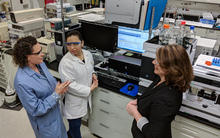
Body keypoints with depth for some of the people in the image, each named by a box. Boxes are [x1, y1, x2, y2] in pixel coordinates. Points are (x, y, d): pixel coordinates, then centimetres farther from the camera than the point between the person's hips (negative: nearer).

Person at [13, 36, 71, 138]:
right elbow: (36, 110, -26)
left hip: (55, 112, 7)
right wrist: (56, 94, -27)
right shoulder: (22, 82, -34)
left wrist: (60, 87, -12)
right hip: (45, 123, -7)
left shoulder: (40, 63, -11)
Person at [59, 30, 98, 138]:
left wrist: (92, 74, -4)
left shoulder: (88, 54, -4)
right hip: (74, 102, -7)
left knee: (76, 121, 28)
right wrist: (89, 89, -20)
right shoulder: (65, 63, -25)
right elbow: (70, 85, -26)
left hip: (86, 97, 7)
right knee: (75, 125, 11)